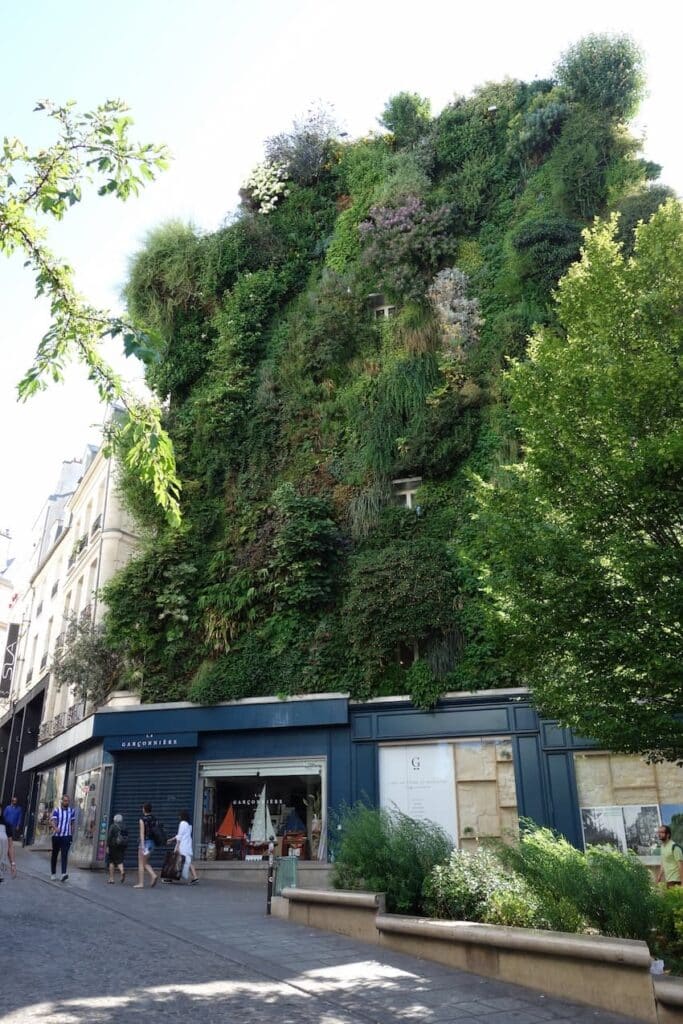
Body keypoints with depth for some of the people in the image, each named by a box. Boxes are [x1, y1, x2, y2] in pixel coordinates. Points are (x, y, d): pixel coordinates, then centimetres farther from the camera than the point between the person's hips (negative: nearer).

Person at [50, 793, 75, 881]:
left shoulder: (71, 811, 5)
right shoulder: (56, 810, -4)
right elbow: (52, 821, -17)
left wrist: (72, 835, 13)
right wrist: (55, 828, -37)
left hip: (67, 836, 0)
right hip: (56, 836, 0)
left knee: (65, 855, -12)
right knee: (54, 855, 11)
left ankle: (64, 873, -21)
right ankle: (53, 873, 25)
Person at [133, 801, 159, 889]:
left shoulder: (142, 820, -10)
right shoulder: (153, 819, 9)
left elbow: (142, 833, -16)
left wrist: (142, 846, -21)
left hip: (145, 842, -7)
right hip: (151, 842, 7)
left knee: (141, 864, 3)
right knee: (145, 863, 15)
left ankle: (141, 883, 4)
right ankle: (154, 875, -5)